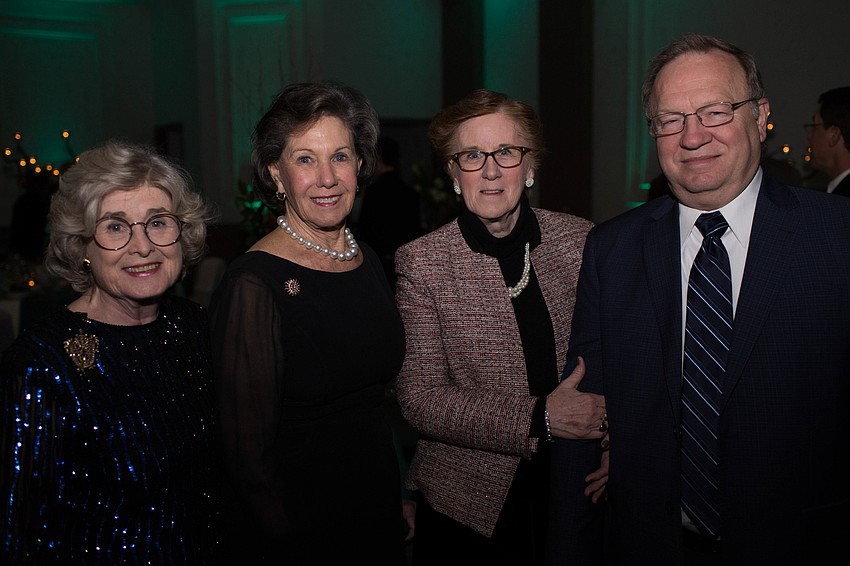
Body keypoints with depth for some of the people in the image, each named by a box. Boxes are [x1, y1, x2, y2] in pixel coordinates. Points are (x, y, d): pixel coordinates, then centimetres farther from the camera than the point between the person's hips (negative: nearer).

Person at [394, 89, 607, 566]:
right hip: (469, 503, -2)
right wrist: (538, 419, -23)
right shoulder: (422, 262, -12)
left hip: (572, 490, 3)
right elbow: (420, 399, -14)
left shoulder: (581, 239, -5)